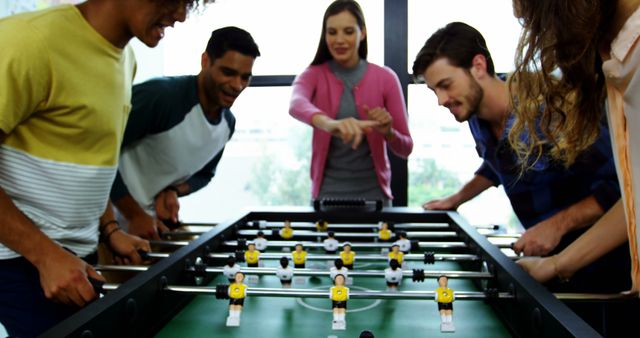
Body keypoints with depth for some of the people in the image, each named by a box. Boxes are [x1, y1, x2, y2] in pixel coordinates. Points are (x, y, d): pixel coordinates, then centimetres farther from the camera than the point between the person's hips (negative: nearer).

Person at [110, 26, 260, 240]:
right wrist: (134, 215, -21)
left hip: (160, 217, 7)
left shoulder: (227, 123, -1)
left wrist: (174, 190, -7)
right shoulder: (160, 96, -26)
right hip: (117, 217, -7)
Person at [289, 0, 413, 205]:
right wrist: (329, 123, -46)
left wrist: (388, 132, -19)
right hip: (328, 192, 0)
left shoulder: (385, 78, -2)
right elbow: (296, 105, -27)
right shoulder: (313, 75, -2)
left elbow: (405, 149, 2)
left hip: (373, 192, 0)